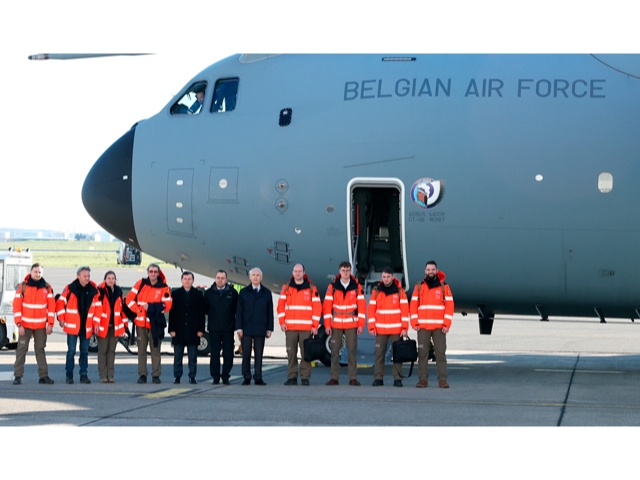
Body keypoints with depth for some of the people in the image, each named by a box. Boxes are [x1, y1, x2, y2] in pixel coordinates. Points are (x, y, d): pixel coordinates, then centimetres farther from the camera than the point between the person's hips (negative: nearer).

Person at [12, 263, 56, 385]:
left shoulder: (47, 288, 4)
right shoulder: (22, 287, -3)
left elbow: (51, 306, 4)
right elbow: (17, 306, -4)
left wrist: (50, 324, -2)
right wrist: (19, 324, -10)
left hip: (41, 325, 2)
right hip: (25, 324, -2)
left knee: (40, 349, 6)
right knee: (22, 349, -3)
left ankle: (43, 375, 8)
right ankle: (18, 376, -1)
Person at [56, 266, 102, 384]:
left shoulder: (94, 290, 1)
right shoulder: (70, 288, -7)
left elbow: (98, 307, 6)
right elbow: (60, 303, -1)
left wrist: (96, 323, 2)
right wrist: (61, 318, -5)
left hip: (87, 327, 3)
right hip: (72, 325, -3)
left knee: (84, 351, 9)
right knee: (71, 351, -2)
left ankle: (84, 375, 16)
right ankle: (69, 375, 7)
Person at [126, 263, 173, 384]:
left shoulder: (163, 288, -2)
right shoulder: (141, 284, 4)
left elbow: (167, 306, -11)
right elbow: (130, 298, 4)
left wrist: (151, 307, -18)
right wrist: (137, 309, -9)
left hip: (155, 323, -2)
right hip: (141, 322, 2)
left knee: (155, 349, 2)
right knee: (141, 349, 4)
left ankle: (156, 375, 6)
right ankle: (142, 374, 9)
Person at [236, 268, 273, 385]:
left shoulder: (267, 293, 9)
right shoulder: (243, 292, 8)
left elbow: (270, 312, 8)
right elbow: (239, 311, 5)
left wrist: (269, 328, 2)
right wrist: (239, 328, -4)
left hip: (260, 330, 0)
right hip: (246, 329, 0)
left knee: (259, 355, 2)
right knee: (246, 354, 0)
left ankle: (258, 378, 6)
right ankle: (246, 378, 6)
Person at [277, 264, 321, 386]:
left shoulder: (311, 288, 4)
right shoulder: (286, 288, 10)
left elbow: (317, 307, 2)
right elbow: (281, 306, 8)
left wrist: (315, 325, -5)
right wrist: (282, 322, -2)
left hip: (306, 327, -2)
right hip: (290, 327, 2)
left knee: (306, 353, -2)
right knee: (291, 353, 1)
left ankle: (305, 377, 2)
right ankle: (292, 377, 5)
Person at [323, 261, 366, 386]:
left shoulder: (357, 287, 2)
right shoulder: (332, 287, 2)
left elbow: (362, 306, 1)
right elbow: (327, 306, 1)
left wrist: (361, 324, -4)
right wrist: (327, 324, -4)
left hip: (351, 324, -1)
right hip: (336, 324, 1)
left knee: (352, 350, -2)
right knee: (335, 351, 1)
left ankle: (353, 378, 2)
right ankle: (334, 378, 5)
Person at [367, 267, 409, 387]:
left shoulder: (400, 291, 2)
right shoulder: (376, 292, 6)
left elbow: (405, 310, -1)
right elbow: (371, 310, 5)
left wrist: (404, 327, -7)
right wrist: (372, 327, -3)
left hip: (396, 329, -1)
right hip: (380, 329, 1)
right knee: (379, 353, 0)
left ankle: (398, 378, 3)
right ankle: (378, 378, 3)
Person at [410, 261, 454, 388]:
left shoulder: (444, 287, 6)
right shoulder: (419, 287, 10)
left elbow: (449, 306, 1)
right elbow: (413, 306, 7)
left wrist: (447, 324, -8)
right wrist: (414, 323, -4)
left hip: (439, 327, -1)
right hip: (423, 327, 1)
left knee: (440, 353, -3)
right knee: (422, 353, 0)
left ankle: (442, 379, -2)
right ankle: (422, 379, 3)